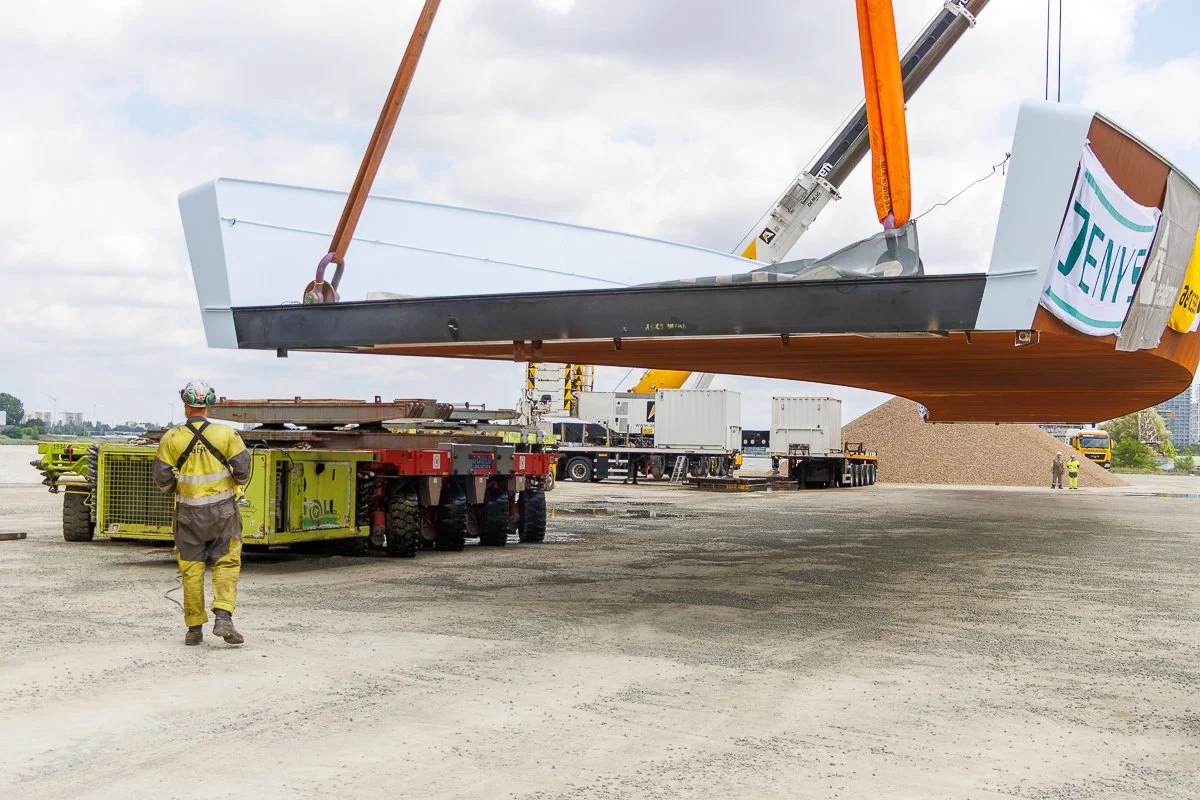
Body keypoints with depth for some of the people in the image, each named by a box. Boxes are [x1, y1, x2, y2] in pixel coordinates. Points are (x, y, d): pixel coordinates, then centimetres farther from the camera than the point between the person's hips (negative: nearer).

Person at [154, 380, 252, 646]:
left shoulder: (171, 438, -4)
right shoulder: (226, 434, -5)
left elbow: (162, 480, -3)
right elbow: (243, 471, -6)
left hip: (189, 513, 1)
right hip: (222, 509, -1)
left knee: (191, 569, 9)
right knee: (226, 564, 7)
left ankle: (194, 628, 12)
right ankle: (223, 617, -9)